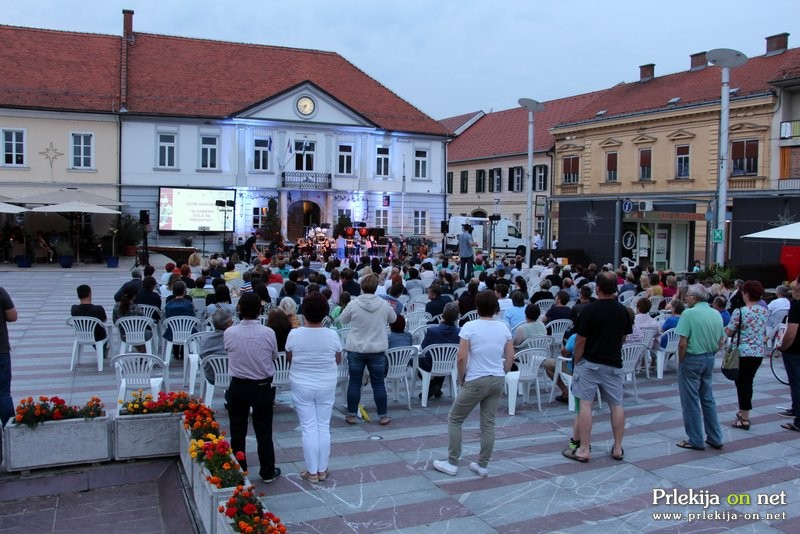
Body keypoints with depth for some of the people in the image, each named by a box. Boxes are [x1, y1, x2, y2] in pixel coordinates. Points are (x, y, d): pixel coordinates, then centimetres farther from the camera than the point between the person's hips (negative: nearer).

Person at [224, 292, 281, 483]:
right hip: (262, 387, -1)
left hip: (238, 387, 1)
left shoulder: (229, 333, -13)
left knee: (237, 432, 14)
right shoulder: (268, 333, -15)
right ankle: (267, 472, 22)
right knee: (264, 432, 12)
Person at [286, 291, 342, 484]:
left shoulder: (294, 334, -14)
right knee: (324, 426, 12)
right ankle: (322, 470, 20)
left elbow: (289, 359, 1)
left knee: (308, 428, 7)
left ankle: (312, 472, 14)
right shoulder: (332, 335, -12)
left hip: (302, 386, -1)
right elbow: (338, 360, 2)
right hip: (326, 386, 1)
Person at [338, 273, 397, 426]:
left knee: (354, 382, 9)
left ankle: (351, 415, 16)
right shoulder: (384, 304, -5)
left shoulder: (353, 304, -10)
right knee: (378, 383, 9)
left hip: (355, 349, -1)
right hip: (378, 349, 1)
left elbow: (342, 320, 6)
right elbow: (393, 319, 13)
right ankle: (383, 415, 16)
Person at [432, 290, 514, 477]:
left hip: (476, 381, -5)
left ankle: (452, 463, 13)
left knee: (454, 419, 10)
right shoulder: (503, 327, 2)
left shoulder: (470, 327, -12)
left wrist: (461, 378, -1)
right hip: (498, 380, 5)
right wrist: (501, 375, 16)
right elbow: (510, 357, 6)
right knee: (488, 423, 12)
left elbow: (461, 357, -15)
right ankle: (482, 465, 19)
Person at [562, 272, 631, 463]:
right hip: (614, 364, 5)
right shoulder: (623, 311, 1)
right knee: (616, 405, 11)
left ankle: (584, 449, -2)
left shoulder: (589, 311, -13)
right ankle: (618, 448, 18)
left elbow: (580, 342, -10)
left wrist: (576, 363, 2)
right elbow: (623, 338, 12)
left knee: (585, 404, -2)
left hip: (589, 363, -4)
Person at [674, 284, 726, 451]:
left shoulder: (689, 313, -17)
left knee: (691, 401, 4)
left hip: (692, 360, -7)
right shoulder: (716, 314, 5)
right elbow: (721, 341, 10)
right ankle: (715, 439, 23)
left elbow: (683, 343, -20)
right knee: (708, 399, 17)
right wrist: (711, 354, 17)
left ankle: (695, 440, 11)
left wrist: (681, 361, -7)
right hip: (709, 360, 7)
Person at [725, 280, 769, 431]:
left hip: (743, 352, -6)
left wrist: (725, 328, 10)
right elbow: (765, 332, 13)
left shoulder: (740, 312, -16)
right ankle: (743, 411, 29)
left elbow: (729, 332, -11)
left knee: (742, 383, 3)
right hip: (759, 352, 6)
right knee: (748, 382, 18)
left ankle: (744, 419, 5)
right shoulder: (765, 311, 4)